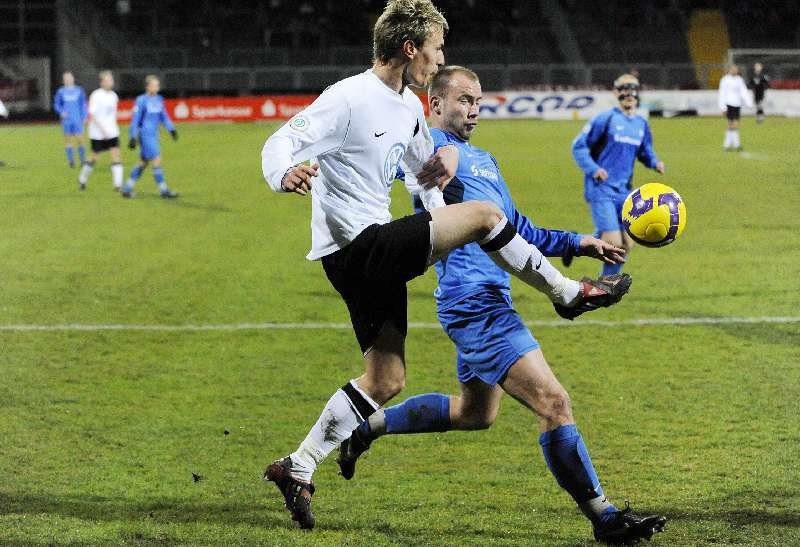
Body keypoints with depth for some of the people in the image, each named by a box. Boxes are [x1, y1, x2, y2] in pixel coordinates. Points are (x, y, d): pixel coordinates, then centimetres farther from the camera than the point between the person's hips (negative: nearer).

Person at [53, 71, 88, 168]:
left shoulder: (79, 90, 7)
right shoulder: (61, 91, 6)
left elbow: (83, 104, 12)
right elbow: (56, 105, 10)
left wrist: (84, 117, 6)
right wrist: (61, 112, -9)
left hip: (77, 120, -1)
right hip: (66, 120, 1)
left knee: (80, 139, -6)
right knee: (68, 139, 1)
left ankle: (83, 159, 5)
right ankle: (70, 159, 8)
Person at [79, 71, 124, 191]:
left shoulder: (113, 96, 8)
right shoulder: (96, 95, -12)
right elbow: (92, 114, -16)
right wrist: (102, 129, -22)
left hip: (112, 132, 5)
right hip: (98, 134, -5)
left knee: (116, 155, -8)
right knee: (95, 157, 6)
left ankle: (118, 184, -12)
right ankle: (82, 179, 30)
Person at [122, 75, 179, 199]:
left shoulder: (159, 99, 9)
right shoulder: (141, 100, -11)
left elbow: (164, 117, 16)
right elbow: (135, 120, -10)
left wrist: (171, 129, 3)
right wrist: (132, 138, -11)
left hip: (154, 135, 8)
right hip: (145, 135, -8)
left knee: (143, 163, 11)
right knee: (157, 160, -10)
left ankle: (127, 189, 20)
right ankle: (164, 190, -5)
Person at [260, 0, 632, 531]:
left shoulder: (409, 106, 14)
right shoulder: (348, 99, -15)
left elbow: (424, 164, 31)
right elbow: (281, 144, -21)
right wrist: (286, 175, -44)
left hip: (375, 256, 10)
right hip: (357, 247, -10)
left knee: (386, 379, 10)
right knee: (484, 214, -13)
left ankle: (298, 469, 12)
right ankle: (569, 293, 5)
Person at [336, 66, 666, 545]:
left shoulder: (484, 160, 23)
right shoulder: (432, 146, -5)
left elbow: (520, 232, 29)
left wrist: (581, 244, 20)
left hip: (491, 301, 11)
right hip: (475, 302, -11)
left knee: (476, 412, 24)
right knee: (553, 403, -12)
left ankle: (368, 426, 34)